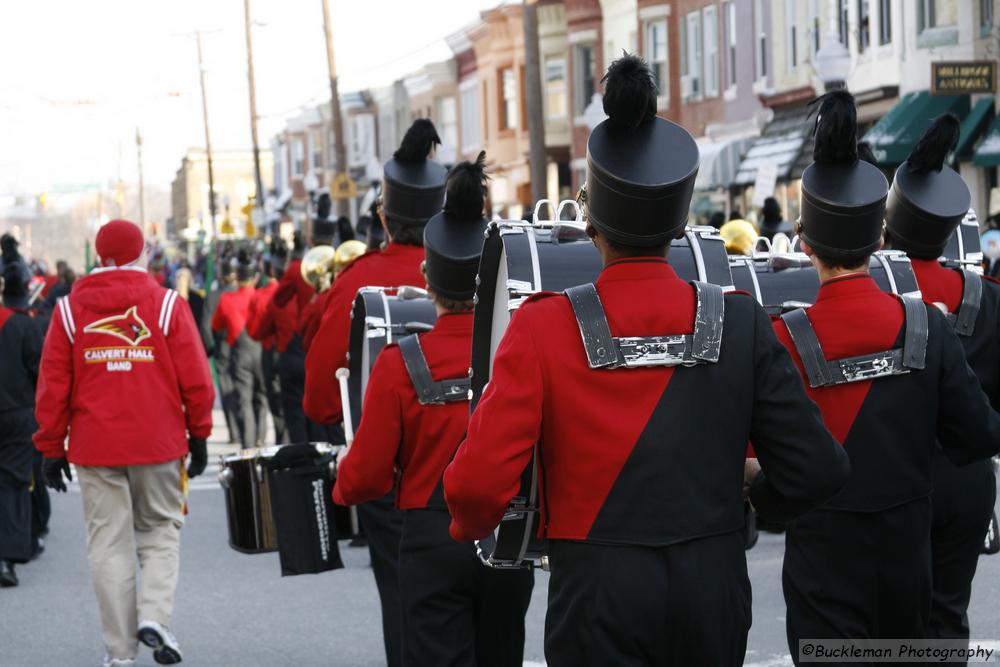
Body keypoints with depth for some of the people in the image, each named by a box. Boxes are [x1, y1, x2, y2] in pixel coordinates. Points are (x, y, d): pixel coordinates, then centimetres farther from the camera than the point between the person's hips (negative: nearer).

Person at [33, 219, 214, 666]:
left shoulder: (69, 310, 3)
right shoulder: (167, 305, -1)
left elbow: (52, 386, 3)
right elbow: (195, 379, -1)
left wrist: (51, 447, 9)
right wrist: (198, 436, 10)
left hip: (95, 447, 1)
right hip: (159, 444, -1)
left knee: (109, 544, 6)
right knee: (160, 531, 14)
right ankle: (154, 614, -7)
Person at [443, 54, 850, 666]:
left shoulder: (545, 327, -11)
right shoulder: (742, 324, -6)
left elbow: (479, 484, -17)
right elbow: (819, 473, -5)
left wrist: (470, 524, 6)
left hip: (597, 594, -2)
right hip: (713, 592, 2)